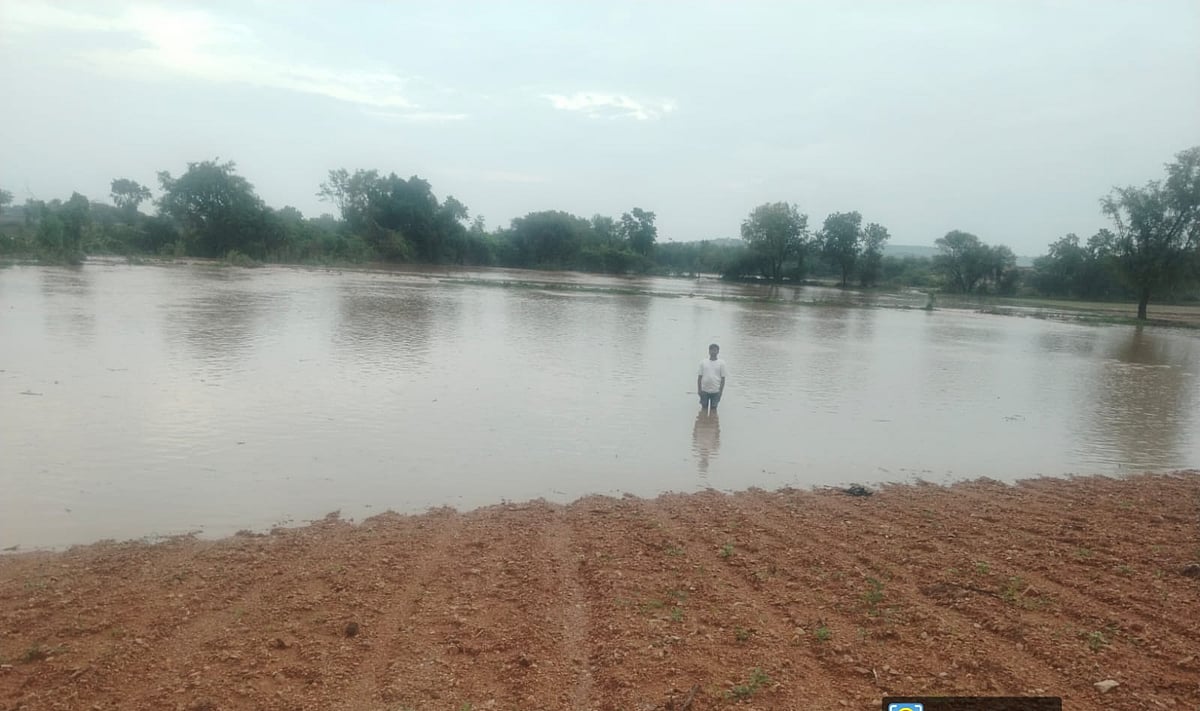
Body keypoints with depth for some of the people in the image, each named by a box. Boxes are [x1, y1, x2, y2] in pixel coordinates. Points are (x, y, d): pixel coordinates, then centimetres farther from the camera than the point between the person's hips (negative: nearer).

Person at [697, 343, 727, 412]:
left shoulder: (721, 363, 0)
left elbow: (723, 378, 0)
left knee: (713, 409, 4)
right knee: (704, 408, 9)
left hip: (715, 391, -1)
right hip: (704, 390, 1)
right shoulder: (703, 362, 4)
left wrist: (721, 391, -6)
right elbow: (699, 377, 5)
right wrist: (699, 389, -1)